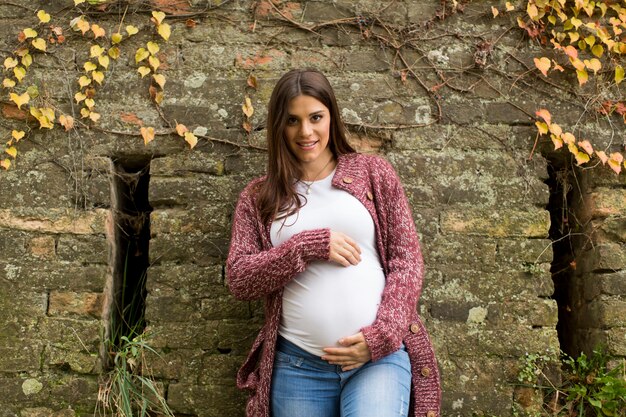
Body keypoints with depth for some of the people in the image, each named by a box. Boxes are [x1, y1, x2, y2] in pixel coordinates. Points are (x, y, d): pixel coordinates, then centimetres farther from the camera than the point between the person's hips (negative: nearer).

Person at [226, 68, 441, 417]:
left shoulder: (374, 172, 7)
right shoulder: (259, 196, 9)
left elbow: (407, 260, 3)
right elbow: (238, 279, 1)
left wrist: (381, 335, -9)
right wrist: (309, 245, -11)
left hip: (381, 355, -1)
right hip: (297, 363, 2)